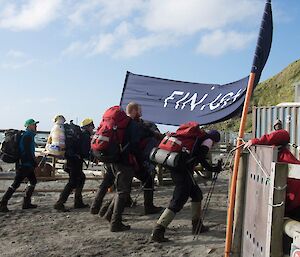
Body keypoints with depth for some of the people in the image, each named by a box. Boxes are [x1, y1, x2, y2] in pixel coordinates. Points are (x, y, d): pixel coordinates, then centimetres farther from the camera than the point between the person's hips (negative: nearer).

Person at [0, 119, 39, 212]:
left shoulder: (29, 135, 16)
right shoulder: (27, 136, -15)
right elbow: (27, 152, -20)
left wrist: (33, 162, 18)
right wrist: (34, 163, -15)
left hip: (27, 164, 10)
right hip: (24, 164, -10)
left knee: (33, 181, 12)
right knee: (16, 184, -7)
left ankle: (26, 203, 16)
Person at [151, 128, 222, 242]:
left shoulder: (197, 138, 28)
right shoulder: (208, 140, 3)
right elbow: (200, 157, -12)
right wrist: (212, 169, -4)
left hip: (175, 168, 10)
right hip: (184, 170, -10)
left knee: (197, 194, 20)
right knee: (178, 202, -10)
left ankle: (197, 226, 25)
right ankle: (157, 231, -13)